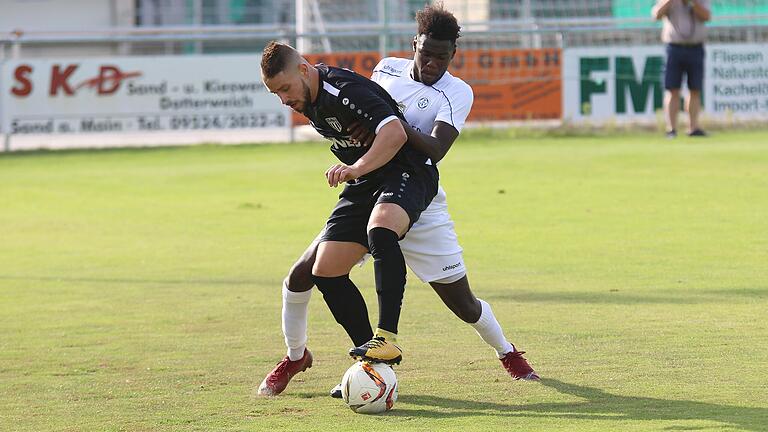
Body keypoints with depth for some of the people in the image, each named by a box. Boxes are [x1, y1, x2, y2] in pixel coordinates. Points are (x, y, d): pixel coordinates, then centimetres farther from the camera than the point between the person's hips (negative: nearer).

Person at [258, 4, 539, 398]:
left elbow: (435, 150, -24)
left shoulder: (458, 93, -9)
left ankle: (507, 352, 31)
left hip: (421, 210, -3)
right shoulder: (388, 69, 3)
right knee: (300, 276, -7)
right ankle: (295, 356, 17)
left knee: (465, 306, 0)